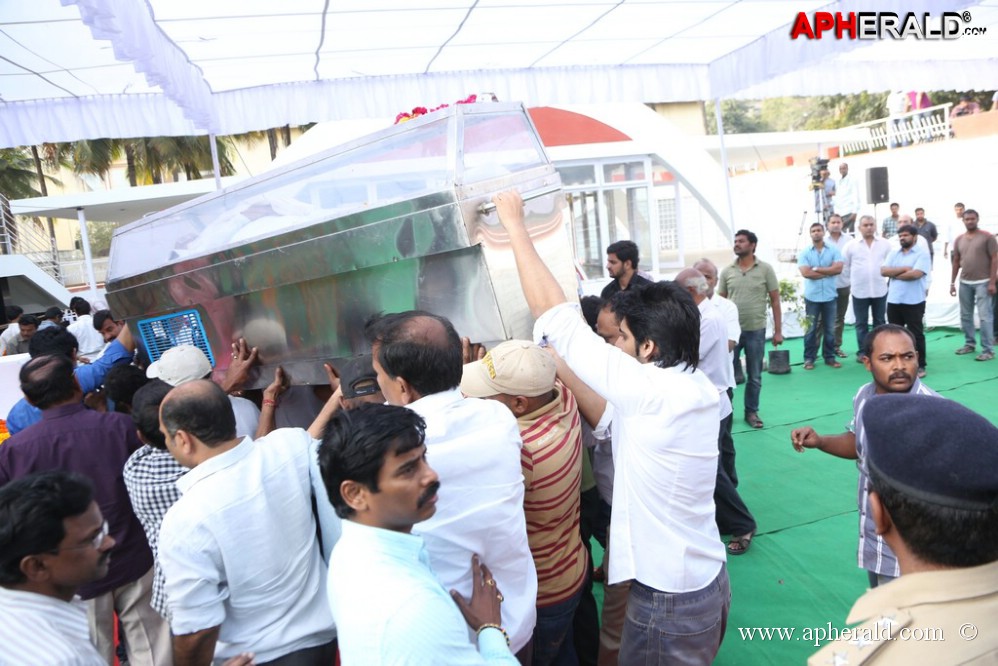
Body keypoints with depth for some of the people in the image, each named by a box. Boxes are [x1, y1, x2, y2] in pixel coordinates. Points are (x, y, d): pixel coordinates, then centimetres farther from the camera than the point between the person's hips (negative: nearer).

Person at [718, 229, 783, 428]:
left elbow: (775, 301, 0)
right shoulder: (727, 271, 2)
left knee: (755, 376, 11)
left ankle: (751, 412, 25)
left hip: (756, 330, -1)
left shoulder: (765, 269, -2)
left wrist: (778, 330, -3)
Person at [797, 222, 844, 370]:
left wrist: (817, 269, -10)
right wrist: (828, 272, -8)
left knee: (830, 329, 8)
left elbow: (838, 268, -10)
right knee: (811, 329, 4)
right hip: (812, 297, -1)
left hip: (829, 296, 1)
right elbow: (806, 273, -12)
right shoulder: (805, 253, 1)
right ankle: (809, 358, 10)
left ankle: (830, 357, 18)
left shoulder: (834, 250, 3)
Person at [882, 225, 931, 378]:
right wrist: (904, 269, -11)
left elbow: (915, 274, -19)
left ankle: (921, 366, 11)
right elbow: (883, 271, -2)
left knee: (916, 334, 2)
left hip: (914, 302, -5)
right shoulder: (893, 253, 11)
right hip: (893, 301, 5)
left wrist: (894, 274, -7)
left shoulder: (922, 254, -4)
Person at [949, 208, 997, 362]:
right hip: (964, 283, 5)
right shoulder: (959, 239, 10)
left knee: (985, 316, -7)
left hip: (982, 282, -5)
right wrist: (952, 282, 11)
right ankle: (969, 344, 23)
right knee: (965, 315, 11)